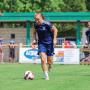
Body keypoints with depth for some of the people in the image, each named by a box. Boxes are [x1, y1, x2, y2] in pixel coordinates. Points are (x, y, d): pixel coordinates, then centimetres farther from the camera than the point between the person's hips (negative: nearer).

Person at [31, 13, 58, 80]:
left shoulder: (47, 24, -18)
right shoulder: (36, 25, -3)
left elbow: (55, 30, -7)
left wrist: (54, 39, -13)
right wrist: (35, 40, 9)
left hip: (49, 43, -2)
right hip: (41, 43, 2)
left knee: (49, 61, 7)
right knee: (43, 59, -16)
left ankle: (49, 68, 44)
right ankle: (46, 76, -8)